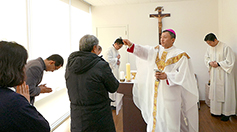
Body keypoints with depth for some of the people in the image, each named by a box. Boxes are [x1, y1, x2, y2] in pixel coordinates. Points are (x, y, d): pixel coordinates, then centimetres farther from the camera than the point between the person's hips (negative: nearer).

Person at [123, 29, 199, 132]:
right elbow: (143, 51, -7)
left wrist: (167, 76, -25)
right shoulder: (157, 50, 9)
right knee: (155, 119, 14)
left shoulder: (180, 55, -5)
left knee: (168, 121, 4)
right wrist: (131, 45, -22)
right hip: (155, 92, 5)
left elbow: (183, 74, -12)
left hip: (169, 93, -4)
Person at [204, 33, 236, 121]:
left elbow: (230, 61, -13)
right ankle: (216, 111, 25)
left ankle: (226, 113, 14)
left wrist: (218, 64, -18)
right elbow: (206, 58, 14)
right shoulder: (209, 48, 4)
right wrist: (210, 63, -7)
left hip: (223, 75, -6)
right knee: (214, 91, 11)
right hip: (214, 75, 6)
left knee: (225, 92, 1)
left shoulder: (225, 47, -14)